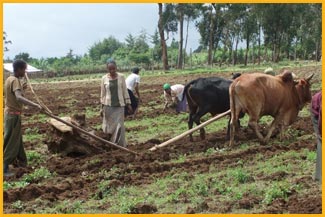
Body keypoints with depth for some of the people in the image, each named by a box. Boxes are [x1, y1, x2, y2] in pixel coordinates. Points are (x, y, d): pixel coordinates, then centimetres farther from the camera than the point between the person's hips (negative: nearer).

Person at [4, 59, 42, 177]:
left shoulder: (9, 79, 8)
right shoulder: (15, 80, -21)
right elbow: (19, 98, -37)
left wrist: (21, 89, 12)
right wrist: (35, 105, -40)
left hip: (10, 113, 10)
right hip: (14, 115, -10)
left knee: (17, 139, 20)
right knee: (11, 141, -3)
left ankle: (21, 161, 33)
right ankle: (4, 167, 1)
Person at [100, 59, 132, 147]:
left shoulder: (121, 77, 0)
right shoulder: (104, 78, -1)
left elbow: (125, 91, 4)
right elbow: (102, 94, 4)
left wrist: (128, 104, 2)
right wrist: (102, 107, 2)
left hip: (119, 105, 0)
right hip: (108, 106, 0)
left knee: (119, 126, -4)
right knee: (109, 126, 5)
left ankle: (120, 146, 1)